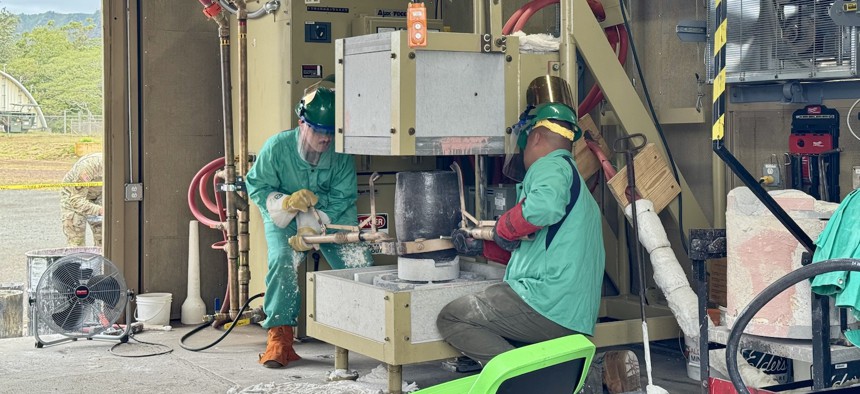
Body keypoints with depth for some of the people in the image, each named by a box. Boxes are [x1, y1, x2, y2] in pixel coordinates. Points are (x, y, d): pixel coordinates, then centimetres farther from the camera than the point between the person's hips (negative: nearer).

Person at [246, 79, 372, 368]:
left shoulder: (341, 155, -15)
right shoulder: (277, 147, -18)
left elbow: (342, 198, -18)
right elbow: (256, 187, -11)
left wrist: (311, 228, -30)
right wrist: (287, 202, -30)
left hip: (332, 216, 2)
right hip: (283, 218, -1)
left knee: (358, 260, -16)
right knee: (282, 260, -28)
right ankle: (280, 337, -21)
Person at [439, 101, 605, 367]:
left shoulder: (551, 165, -5)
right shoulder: (578, 183, 27)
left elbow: (545, 204, -31)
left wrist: (503, 229, -14)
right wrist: (480, 246, 35)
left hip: (547, 303, -10)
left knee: (450, 319, -2)